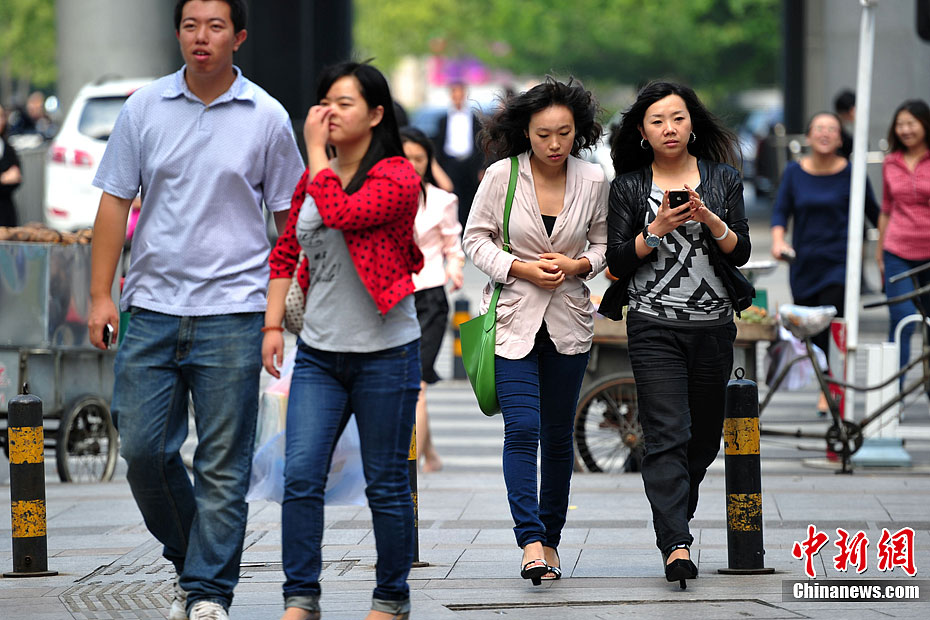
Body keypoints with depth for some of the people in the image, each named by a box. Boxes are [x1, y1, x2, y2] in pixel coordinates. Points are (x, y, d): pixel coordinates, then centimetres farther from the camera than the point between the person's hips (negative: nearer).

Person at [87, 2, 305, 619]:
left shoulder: (267, 118, 2)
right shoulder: (144, 108, 5)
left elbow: (290, 219, 6)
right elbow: (115, 202, 7)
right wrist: (101, 294, 1)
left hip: (232, 311, -2)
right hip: (152, 307, 2)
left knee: (223, 463, -2)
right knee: (142, 448, 0)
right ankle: (189, 562, 22)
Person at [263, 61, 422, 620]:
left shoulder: (397, 177, -9)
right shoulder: (314, 176, 11)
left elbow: (341, 213, -26)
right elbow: (286, 250, 18)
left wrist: (315, 150, -15)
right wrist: (273, 324, 9)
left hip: (385, 353, -5)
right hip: (319, 352, 5)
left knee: (387, 485, 4)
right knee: (301, 476, -6)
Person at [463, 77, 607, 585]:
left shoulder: (593, 180, -1)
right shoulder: (502, 176, -7)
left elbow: (603, 243, 10)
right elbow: (475, 238, 0)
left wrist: (577, 265, -11)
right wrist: (522, 268, -14)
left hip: (568, 320, 2)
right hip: (513, 317, -2)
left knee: (557, 434, 9)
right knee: (522, 428, -15)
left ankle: (550, 538, 21)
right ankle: (530, 541, -17)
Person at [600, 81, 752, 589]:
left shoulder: (722, 178, 6)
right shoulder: (628, 186, 2)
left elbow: (740, 252, 0)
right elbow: (618, 262, -2)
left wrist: (709, 219, -17)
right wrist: (657, 230, -17)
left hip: (714, 325, 3)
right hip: (654, 327, -3)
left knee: (704, 435, 12)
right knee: (667, 435, -13)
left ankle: (674, 513, 35)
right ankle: (676, 546, -20)